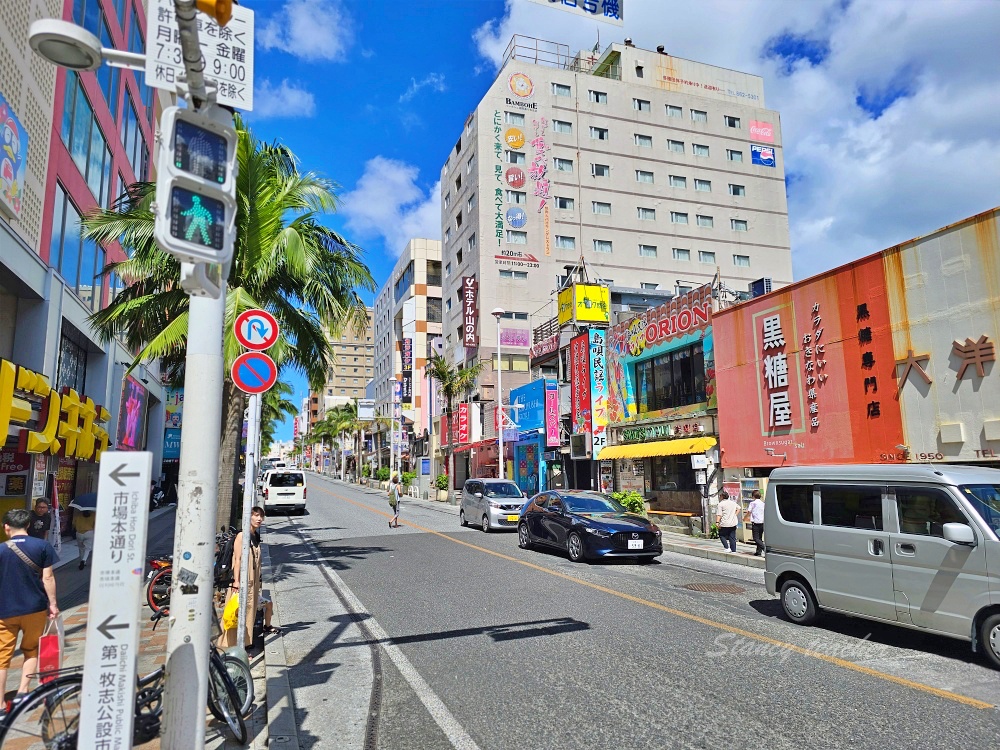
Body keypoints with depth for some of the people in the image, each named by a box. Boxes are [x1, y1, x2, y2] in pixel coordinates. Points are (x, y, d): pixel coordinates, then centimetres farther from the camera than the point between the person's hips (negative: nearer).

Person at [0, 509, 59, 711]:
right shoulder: (42, 546, -7)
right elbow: (48, 577, -7)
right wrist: (53, 603, 1)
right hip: (35, 608, 1)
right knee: (31, 649, 19)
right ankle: (23, 691, 13)